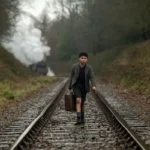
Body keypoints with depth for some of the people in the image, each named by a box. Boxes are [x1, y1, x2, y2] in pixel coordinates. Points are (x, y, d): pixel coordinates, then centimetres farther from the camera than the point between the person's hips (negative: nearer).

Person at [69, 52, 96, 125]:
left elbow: (92, 78, -10)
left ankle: (82, 118, 29)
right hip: (76, 86, -2)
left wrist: (94, 86, -28)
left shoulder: (89, 68, -5)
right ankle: (78, 119, -25)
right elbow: (71, 77, 2)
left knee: (82, 102, 12)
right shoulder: (74, 66, -7)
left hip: (84, 87, 2)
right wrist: (70, 87, 9)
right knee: (78, 101, -19)